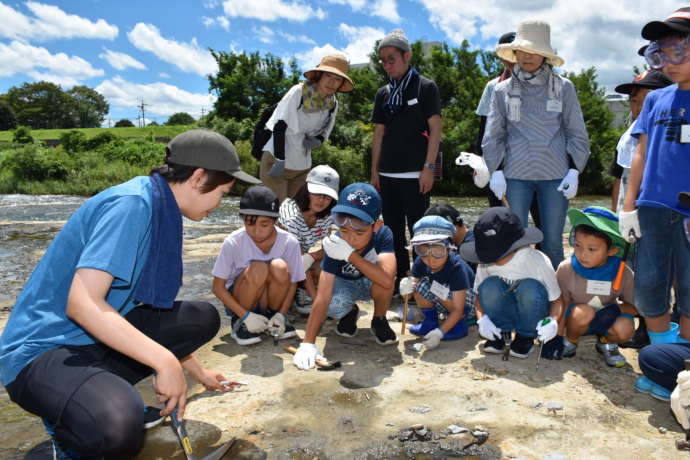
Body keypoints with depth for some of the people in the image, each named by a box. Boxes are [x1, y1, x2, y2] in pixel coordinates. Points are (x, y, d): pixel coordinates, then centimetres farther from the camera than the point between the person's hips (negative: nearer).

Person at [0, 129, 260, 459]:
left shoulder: (161, 210, 7)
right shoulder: (131, 203, -21)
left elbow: (154, 309, 15)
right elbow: (82, 303, -29)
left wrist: (197, 372, 22)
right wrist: (166, 361, -25)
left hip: (98, 335, 9)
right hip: (43, 349, -9)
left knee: (203, 317, 4)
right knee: (119, 426, -36)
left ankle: (97, 390, 4)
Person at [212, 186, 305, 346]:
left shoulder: (290, 242, -17)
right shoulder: (233, 242, -21)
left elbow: (292, 282, -4)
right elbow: (218, 287, -13)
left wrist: (281, 314, -17)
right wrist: (246, 315, -21)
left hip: (269, 300, 2)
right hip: (238, 302, -1)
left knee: (280, 268, -30)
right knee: (258, 269, -32)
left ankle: (273, 315, -3)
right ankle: (239, 322, -8)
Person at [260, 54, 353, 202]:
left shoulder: (333, 105, 2)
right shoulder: (299, 92, -13)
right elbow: (279, 126, -14)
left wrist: (316, 142, -11)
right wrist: (280, 161, -19)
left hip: (302, 167, 5)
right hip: (276, 160, -5)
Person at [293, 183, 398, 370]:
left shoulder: (383, 234, -30)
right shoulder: (336, 246, -30)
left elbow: (387, 279, -45)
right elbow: (322, 297, -35)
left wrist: (351, 255, -44)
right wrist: (308, 343, -40)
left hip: (370, 285, 0)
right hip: (345, 285, 0)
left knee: (382, 280, -35)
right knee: (333, 307, -33)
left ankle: (379, 320, -3)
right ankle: (351, 311, 7)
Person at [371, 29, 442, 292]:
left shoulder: (425, 87, -1)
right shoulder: (383, 93, 14)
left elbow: (435, 129, -6)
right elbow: (378, 133, 14)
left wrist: (429, 167, -13)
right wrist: (374, 170, 9)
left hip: (415, 173, -5)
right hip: (387, 174, 6)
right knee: (393, 229, 10)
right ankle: (399, 279, 22)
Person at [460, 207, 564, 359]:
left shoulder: (538, 261, -22)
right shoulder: (485, 262, -14)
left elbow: (557, 300, -14)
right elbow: (479, 295, -4)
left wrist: (553, 321, -35)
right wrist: (482, 318, -25)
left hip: (534, 316, -2)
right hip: (504, 315, 2)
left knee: (530, 288, -33)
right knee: (490, 286, -28)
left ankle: (526, 337, -7)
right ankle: (500, 334, -4)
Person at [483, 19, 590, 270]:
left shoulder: (564, 87, 6)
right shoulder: (503, 90, 7)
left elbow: (576, 133, 7)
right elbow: (493, 136, 6)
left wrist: (574, 171, -2)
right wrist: (496, 171, -3)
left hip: (555, 175, 0)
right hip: (516, 176, 0)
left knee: (553, 242, 5)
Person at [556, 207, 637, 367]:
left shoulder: (623, 273, -15)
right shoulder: (566, 269, -18)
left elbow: (634, 307, -4)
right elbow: (561, 306, -12)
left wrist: (615, 309, -26)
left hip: (605, 321, 1)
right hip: (576, 320, -1)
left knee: (625, 328, -29)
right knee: (584, 312, -34)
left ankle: (606, 343, 7)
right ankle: (570, 341, -1)